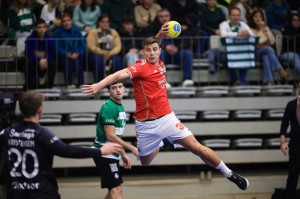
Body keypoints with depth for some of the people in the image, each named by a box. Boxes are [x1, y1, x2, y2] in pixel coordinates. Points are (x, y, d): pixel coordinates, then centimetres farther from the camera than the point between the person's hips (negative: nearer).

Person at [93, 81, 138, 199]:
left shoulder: (120, 107, 13)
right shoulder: (109, 107, -17)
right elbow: (110, 136, -21)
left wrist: (123, 155, 18)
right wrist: (132, 148, -16)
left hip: (112, 155, 10)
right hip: (105, 154, -10)